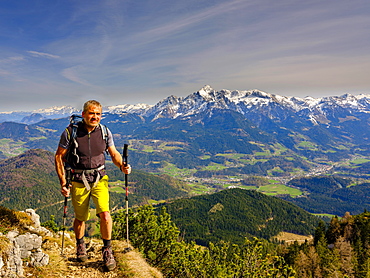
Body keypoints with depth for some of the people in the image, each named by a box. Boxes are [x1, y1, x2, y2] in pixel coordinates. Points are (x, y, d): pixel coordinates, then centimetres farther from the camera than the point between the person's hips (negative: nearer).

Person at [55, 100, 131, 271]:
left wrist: (122, 166, -13)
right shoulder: (70, 132, -10)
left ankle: (107, 250, 9)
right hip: (78, 181, -1)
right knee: (80, 218, 12)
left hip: (99, 178, 1)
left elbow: (114, 153, 7)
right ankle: (80, 246, 43)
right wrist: (63, 182, -7)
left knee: (105, 214, -14)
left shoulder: (105, 132, -3)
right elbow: (59, 156, -2)